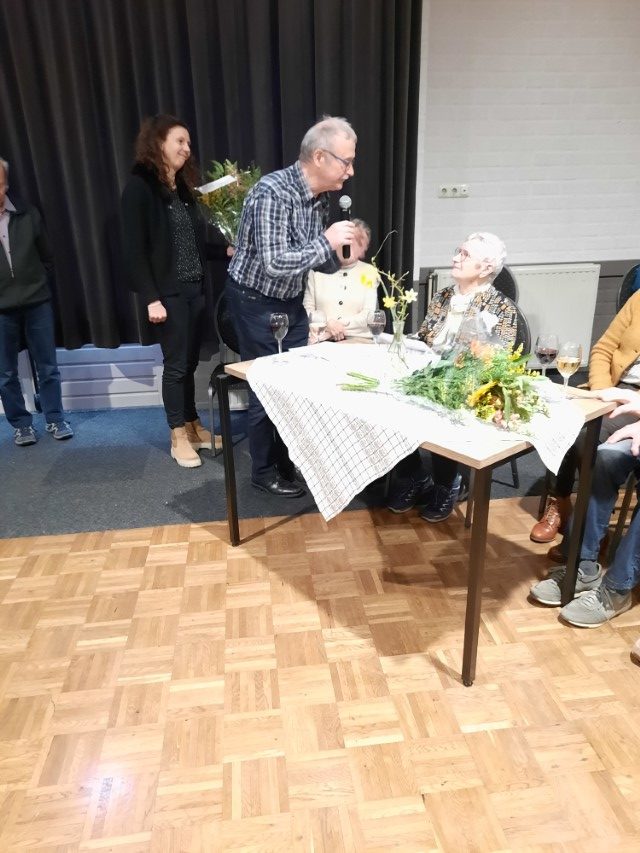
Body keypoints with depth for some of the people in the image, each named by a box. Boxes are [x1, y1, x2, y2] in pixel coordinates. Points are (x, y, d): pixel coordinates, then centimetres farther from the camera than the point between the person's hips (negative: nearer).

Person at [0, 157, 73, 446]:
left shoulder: (28, 215, -1)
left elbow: (46, 256, 10)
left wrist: (38, 284, 8)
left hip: (37, 303, 1)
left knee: (47, 368, 9)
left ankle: (55, 420, 23)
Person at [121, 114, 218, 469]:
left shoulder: (183, 185, 13)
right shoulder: (139, 186, -7)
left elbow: (195, 237, 13)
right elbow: (134, 249, -12)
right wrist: (151, 297, -16)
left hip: (195, 288, 6)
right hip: (167, 292, -6)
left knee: (190, 361, 11)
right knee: (176, 364, 0)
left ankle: (193, 425, 25)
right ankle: (178, 438, 13)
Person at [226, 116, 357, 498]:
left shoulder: (320, 197, 1)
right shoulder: (272, 192, -25)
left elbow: (318, 261, 9)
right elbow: (274, 264, -32)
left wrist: (341, 254, -11)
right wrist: (326, 242, -25)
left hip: (292, 302, 8)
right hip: (257, 303, -8)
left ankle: (291, 460, 29)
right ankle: (265, 470, 19)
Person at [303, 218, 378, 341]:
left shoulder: (369, 272, 10)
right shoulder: (317, 269, 10)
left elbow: (369, 314, 2)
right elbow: (307, 308, 6)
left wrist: (338, 324, -10)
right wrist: (328, 324, -12)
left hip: (358, 339, 1)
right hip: (320, 341, 0)